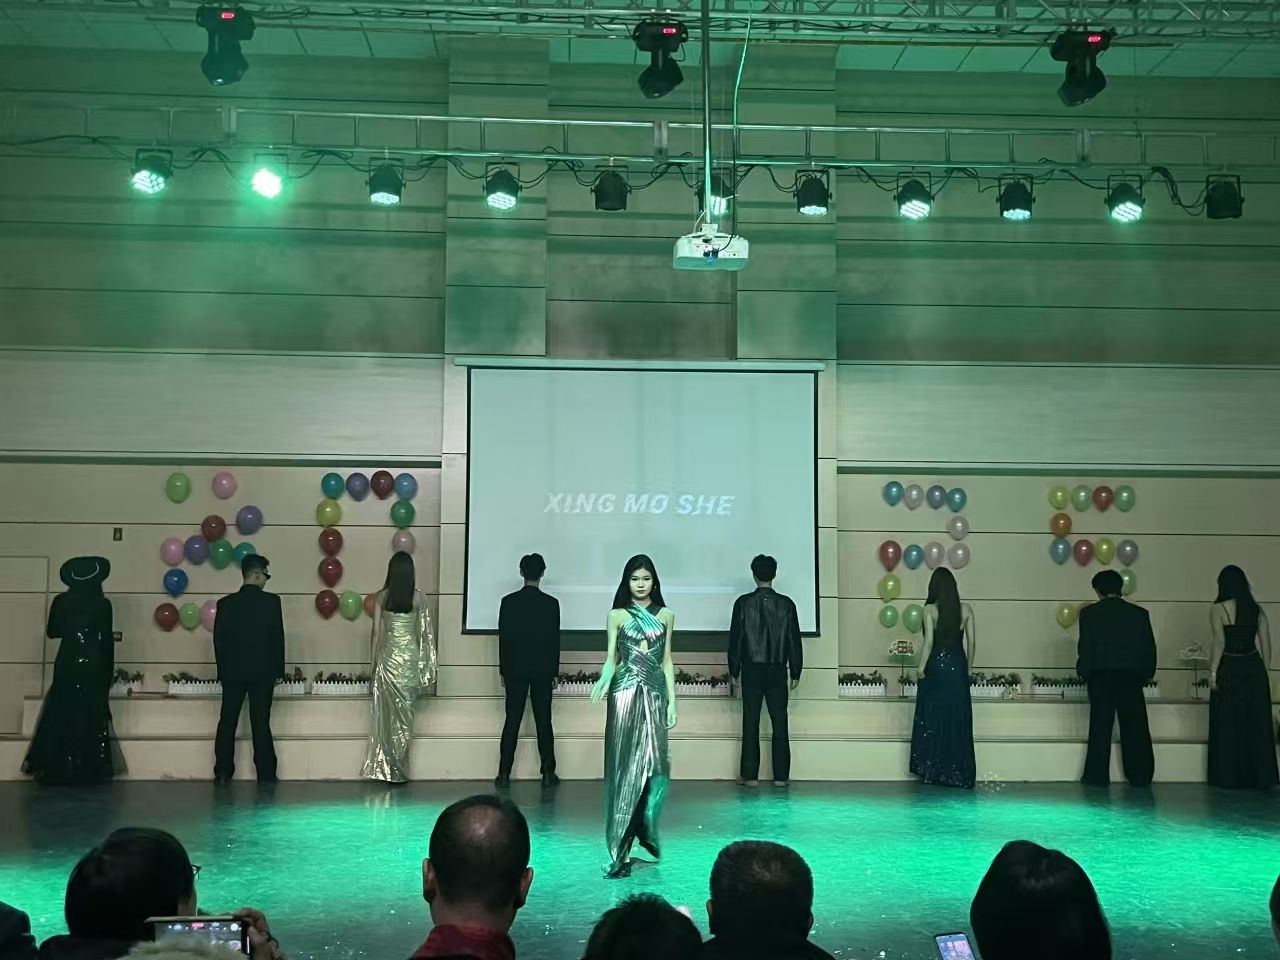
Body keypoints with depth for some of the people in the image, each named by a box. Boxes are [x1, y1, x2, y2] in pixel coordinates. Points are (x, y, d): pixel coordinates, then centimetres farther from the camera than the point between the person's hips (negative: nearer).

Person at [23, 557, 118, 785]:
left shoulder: (61, 601, 1)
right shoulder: (102, 604, -7)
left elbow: (52, 632, 13)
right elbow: (107, 641, -5)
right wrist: (108, 672, 4)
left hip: (66, 664, 2)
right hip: (92, 665, -2)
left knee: (62, 716, 9)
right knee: (91, 718, 4)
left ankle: (59, 769, 10)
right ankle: (90, 770, 6)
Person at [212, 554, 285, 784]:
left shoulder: (226, 604, 2)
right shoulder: (271, 601, -7)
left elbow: (219, 640, 4)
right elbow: (278, 638, -6)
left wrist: (223, 671, 11)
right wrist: (277, 671, 2)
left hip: (232, 672, 2)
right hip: (263, 672, -2)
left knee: (227, 723, 9)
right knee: (261, 724, 1)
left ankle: (223, 774, 9)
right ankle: (266, 776, 2)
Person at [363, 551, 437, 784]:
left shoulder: (382, 596, -2)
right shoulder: (418, 598, -4)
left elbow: (376, 631, -1)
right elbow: (424, 632, -2)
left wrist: (373, 659, 9)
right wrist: (426, 666, 6)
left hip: (387, 655, 1)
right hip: (410, 657, 0)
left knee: (388, 711, 7)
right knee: (404, 712, 7)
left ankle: (386, 768, 10)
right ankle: (399, 770, 10)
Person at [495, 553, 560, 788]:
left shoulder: (509, 601, -4)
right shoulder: (551, 603, -5)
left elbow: (503, 638, -1)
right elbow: (555, 640, -2)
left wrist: (503, 670, 7)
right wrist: (554, 671, 7)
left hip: (515, 670, 1)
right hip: (543, 670, 0)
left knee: (512, 722, 4)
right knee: (544, 722, 4)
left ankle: (504, 773, 3)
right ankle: (548, 773, 5)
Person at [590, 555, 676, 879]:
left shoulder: (665, 616, 11)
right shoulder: (617, 615, 6)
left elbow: (667, 661, 13)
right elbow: (611, 659, 2)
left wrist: (672, 700, 6)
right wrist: (602, 682, -18)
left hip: (655, 694, 2)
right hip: (626, 694, -2)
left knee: (656, 763, -10)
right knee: (625, 765, -3)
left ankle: (646, 825, 14)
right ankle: (620, 851, 0)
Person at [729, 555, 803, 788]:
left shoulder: (743, 603, -5)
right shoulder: (786, 604, -1)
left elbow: (735, 638, -3)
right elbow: (794, 640, 2)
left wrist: (733, 670, 6)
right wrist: (795, 671, 9)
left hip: (751, 670, -1)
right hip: (777, 670, 1)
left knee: (751, 722, 3)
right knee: (779, 723, 4)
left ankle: (750, 775, 3)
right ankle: (781, 775, 5)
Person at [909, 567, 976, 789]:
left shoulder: (930, 609, -9)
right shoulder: (966, 609, 1)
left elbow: (929, 641, -14)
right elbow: (971, 641, 3)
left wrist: (921, 668, -6)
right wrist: (967, 667, 13)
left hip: (936, 666, -3)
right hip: (958, 666, 3)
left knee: (933, 718, 6)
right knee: (958, 718, 8)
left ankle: (931, 770, 9)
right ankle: (957, 772, 12)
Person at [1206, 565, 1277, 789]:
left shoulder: (1218, 609, -7)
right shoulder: (1257, 610, 7)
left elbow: (1219, 643, -14)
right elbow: (1266, 646, 7)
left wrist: (1212, 672, -10)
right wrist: (1263, 670, 15)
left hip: (1229, 670, -4)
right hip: (1254, 670, 4)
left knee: (1228, 725, 4)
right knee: (1256, 724, 9)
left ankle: (1229, 776, 7)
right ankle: (1260, 776, 13)